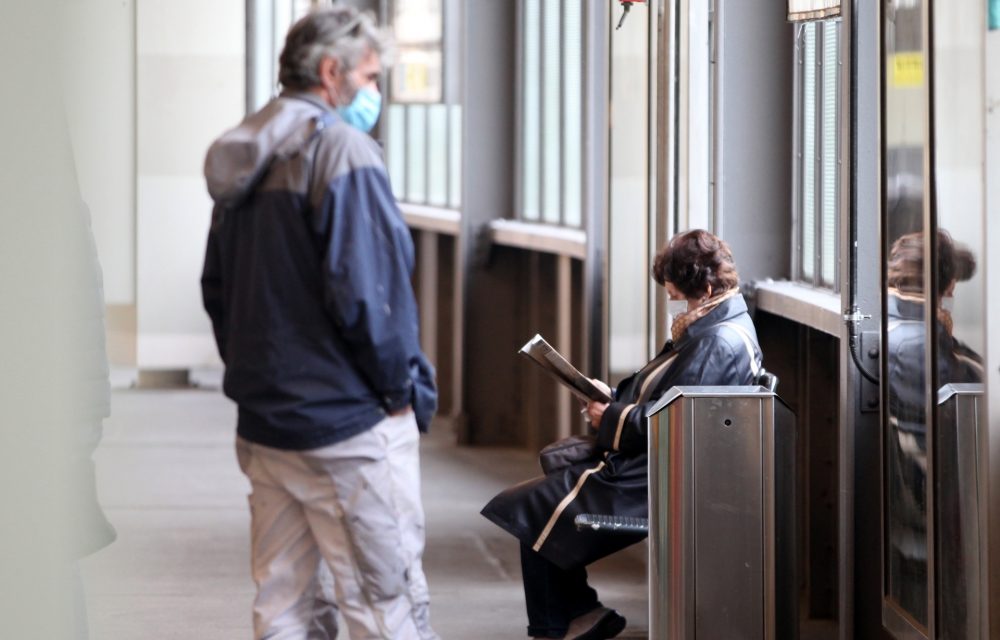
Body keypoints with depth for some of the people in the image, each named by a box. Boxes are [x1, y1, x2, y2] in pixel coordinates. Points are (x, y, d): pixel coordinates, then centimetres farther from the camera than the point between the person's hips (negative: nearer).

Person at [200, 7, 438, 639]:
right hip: (346, 421, -8)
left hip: (263, 422, 8)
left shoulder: (243, 164, 14)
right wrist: (401, 389, -8)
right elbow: (364, 290, -19)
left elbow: (217, 288, 20)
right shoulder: (341, 148, -13)